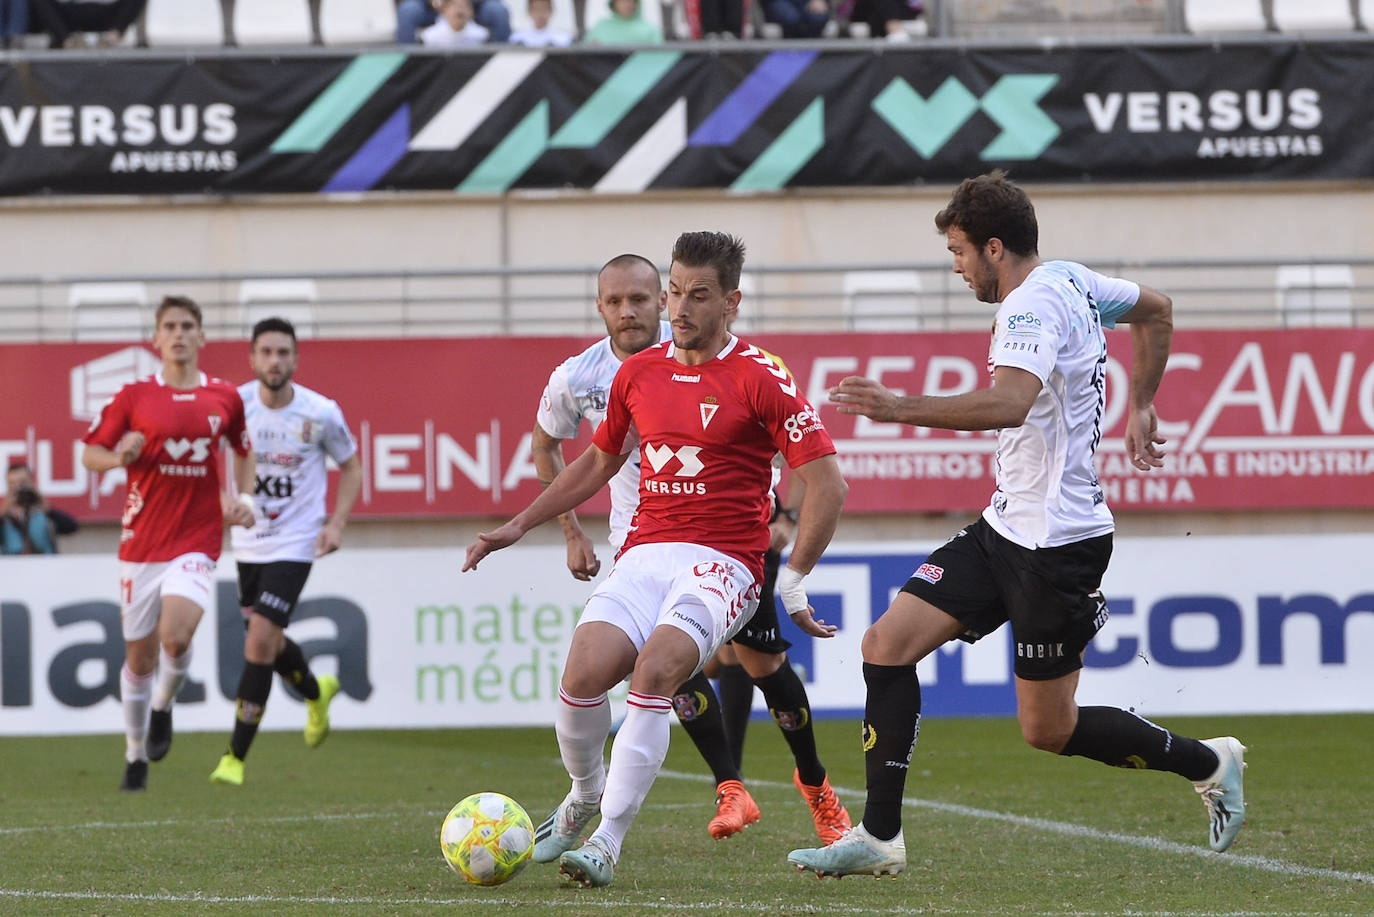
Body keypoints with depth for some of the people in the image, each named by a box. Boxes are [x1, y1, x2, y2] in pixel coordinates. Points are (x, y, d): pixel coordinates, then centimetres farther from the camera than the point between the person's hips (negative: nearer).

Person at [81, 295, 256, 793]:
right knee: (139, 657, 5)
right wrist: (120, 456, -14)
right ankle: (135, 756, 24)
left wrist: (244, 499, 5)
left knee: (176, 635, -24)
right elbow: (89, 453, 7)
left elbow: (243, 452, 21)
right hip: (142, 542, 0)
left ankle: (163, 705, 9)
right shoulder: (134, 397, 0)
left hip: (197, 542, 0)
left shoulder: (225, 397, 4)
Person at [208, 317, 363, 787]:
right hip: (248, 543, 4)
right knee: (266, 642, 15)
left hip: (294, 544, -4)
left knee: (260, 639, -16)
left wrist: (337, 523, -9)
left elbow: (351, 467, 4)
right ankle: (316, 691, 50)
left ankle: (236, 757, -9)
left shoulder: (320, 413, -12)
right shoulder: (234, 404, -9)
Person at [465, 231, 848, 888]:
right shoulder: (639, 373, 12)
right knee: (585, 672, -21)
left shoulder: (759, 381, -5)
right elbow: (598, 462, 28)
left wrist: (793, 582, -6)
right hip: (644, 554, 4)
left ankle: (606, 842, -24)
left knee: (655, 669, -30)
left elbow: (826, 485, -5)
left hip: (722, 561, -4)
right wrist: (518, 526, 24)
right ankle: (584, 797, 10)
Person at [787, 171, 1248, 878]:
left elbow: (1008, 403, -37)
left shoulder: (1034, 305, -19)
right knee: (888, 644, -1)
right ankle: (879, 838, 0)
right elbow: (1156, 311, 28)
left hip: (1056, 541, -10)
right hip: (1004, 528, 10)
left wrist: (903, 409, -37)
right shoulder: (1069, 280, 10)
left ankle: (1206, 763, 20)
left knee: (1048, 729, 0)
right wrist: (1139, 405, 32)